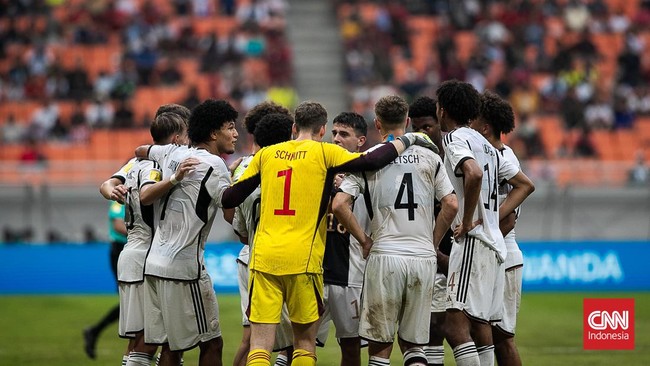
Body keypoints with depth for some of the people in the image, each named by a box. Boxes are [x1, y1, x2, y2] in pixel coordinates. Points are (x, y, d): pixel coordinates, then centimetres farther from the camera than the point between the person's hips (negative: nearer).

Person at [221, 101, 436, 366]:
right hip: (302, 260, -2)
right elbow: (372, 162, -7)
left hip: (263, 257, 2)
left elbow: (229, 199, 11)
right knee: (305, 341, 12)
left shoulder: (266, 155, 11)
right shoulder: (324, 153, 2)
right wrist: (406, 140, 9)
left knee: (260, 344, -1)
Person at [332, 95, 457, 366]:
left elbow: (339, 204, -8)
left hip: (384, 255, -2)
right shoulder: (429, 158, 6)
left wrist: (364, 241, 2)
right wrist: (433, 242, 12)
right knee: (413, 342, 11)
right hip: (424, 257, 2)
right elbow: (451, 205, 2)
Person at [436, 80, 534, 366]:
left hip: (473, 240, -10)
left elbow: (474, 174, -27)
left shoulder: (455, 139, -6)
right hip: (495, 241, 10)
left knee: (455, 326, -15)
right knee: (480, 326, 10)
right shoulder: (485, 145, 21)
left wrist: (467, 222, -17)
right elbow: (525, 185, 26)